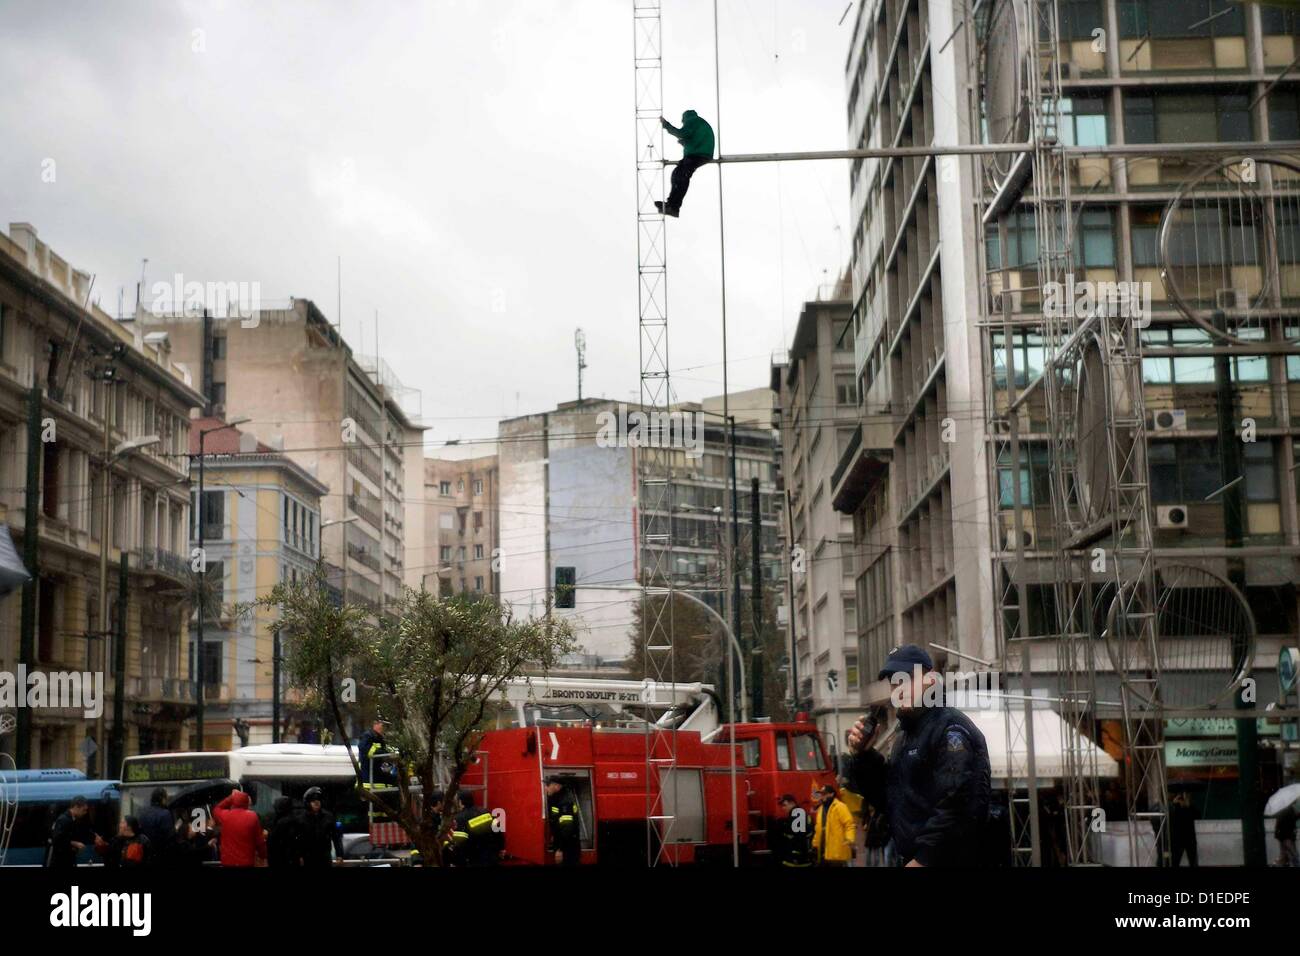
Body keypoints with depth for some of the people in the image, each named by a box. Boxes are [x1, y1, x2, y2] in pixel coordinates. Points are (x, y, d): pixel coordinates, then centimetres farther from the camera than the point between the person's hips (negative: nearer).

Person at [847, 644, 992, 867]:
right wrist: (864, 756, 3)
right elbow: (886, 798, 17)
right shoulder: (905, 735, 16)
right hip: (910, 859, 9)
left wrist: (924, 858, -24)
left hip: (947, 860, -9)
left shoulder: (951, 729, -15)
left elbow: (958, 805, -25)